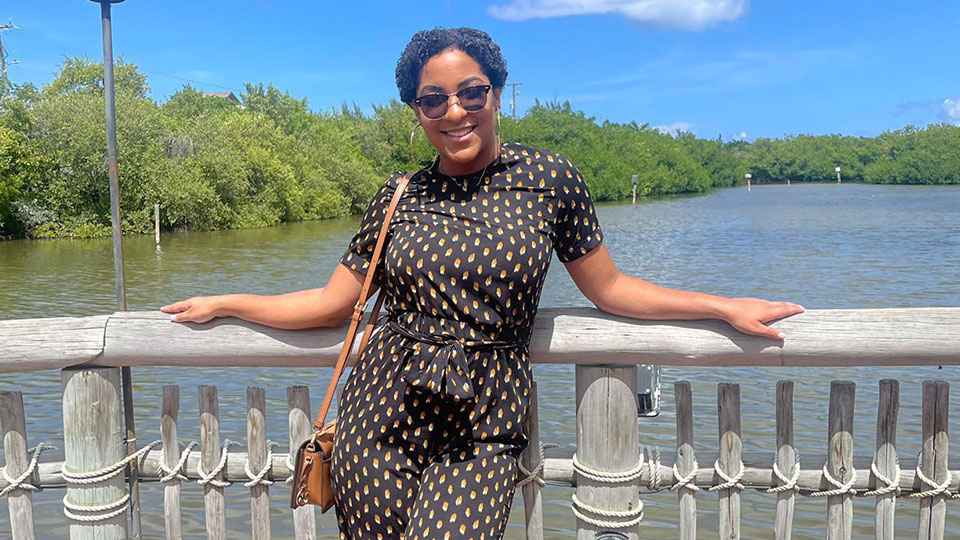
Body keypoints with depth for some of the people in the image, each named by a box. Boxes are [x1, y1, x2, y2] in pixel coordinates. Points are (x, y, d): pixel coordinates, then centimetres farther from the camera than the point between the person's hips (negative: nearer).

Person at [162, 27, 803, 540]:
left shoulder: (548, 177, -1)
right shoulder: (399, 196, 4)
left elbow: (609, 287, 7)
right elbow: (332, 303, 10)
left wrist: (726, 306, 6)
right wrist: (222, 304, 13)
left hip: (483, 430, -2)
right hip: (382, 414, 2)